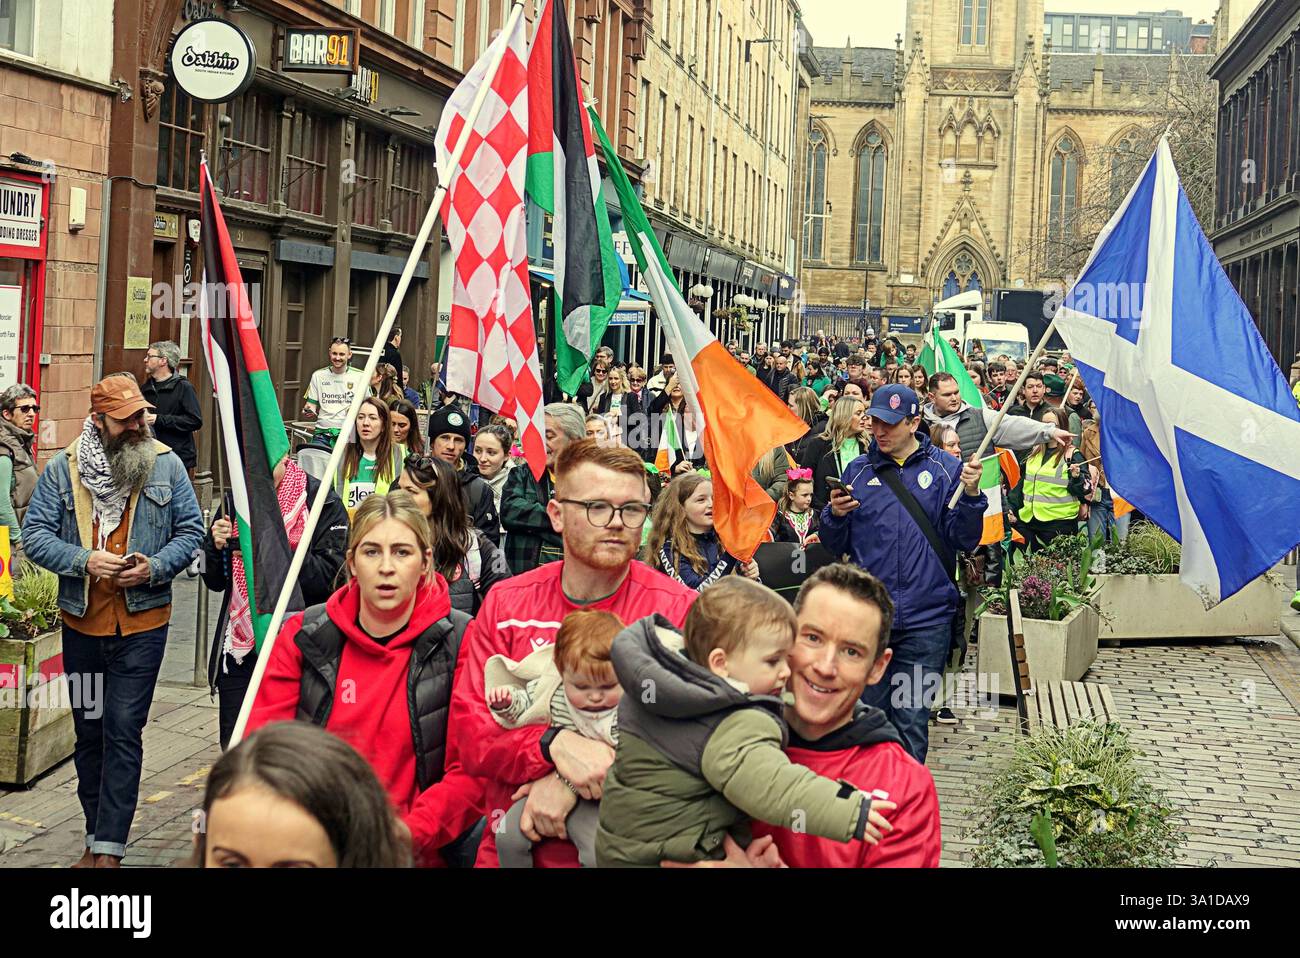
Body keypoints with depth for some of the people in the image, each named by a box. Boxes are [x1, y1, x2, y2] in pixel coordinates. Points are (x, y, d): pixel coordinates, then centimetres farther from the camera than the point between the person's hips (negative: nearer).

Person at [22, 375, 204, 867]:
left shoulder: (167, 465, -2)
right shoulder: (62, 469, -1)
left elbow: (190, 530, 2)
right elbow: (34, 534, -4)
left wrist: (154, 567, -15)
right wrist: (85, 560, -19)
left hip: (142, 623, -2)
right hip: (82, 623, 2)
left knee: (124, 732, -6)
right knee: (89, 731, 13)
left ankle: (109, 847, -3)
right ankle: (97, 837, 26)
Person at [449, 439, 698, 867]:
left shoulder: (679, 609, -1)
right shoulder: (505, 603, 6)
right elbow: (469, 729, 0)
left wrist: (571, 782, -17)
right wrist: (555, 744, -19)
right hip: (514, 848, 0)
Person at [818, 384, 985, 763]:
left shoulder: (945, 469, 3)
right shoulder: (859, 470, 9)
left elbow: (964, 540, -2)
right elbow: (834, 547, 10)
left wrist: (971, 495, -17)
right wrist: (835, 516, -10)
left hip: (925, 618, -2)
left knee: (912, 718, 2)